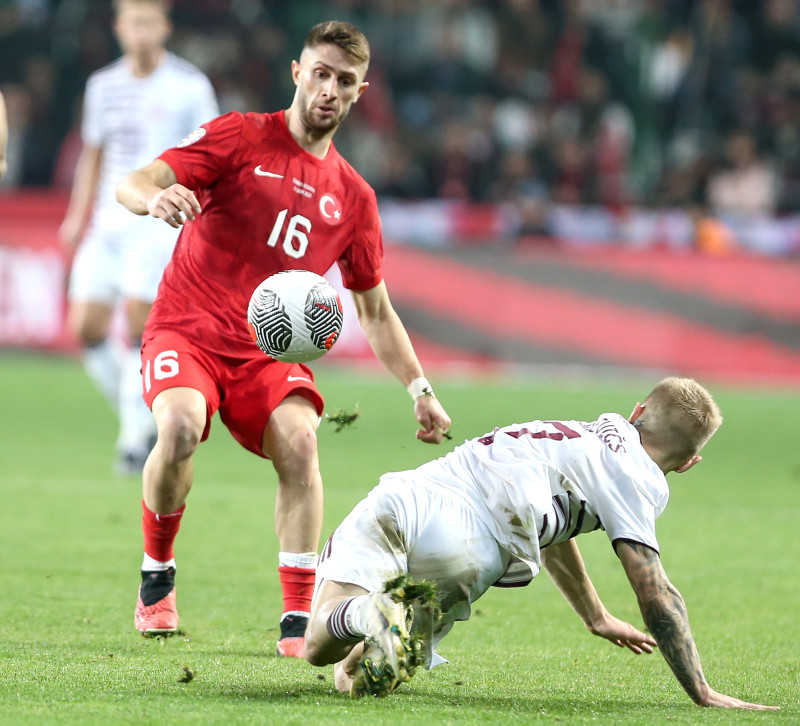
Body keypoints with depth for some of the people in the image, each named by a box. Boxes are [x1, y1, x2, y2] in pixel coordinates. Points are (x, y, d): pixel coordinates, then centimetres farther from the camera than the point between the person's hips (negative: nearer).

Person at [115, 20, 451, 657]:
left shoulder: (353, 198, 12)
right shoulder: (239, 137, 1)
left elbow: (376, 311, 20)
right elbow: (132, 184, -8)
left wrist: (420, 389, 9)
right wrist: (156, 198, -33)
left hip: (269, 351, 3)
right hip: (187, 330, -3)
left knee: (300, 439, -26)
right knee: (181, 425, -31)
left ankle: (299, 619, -23)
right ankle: (157, 575, -4)